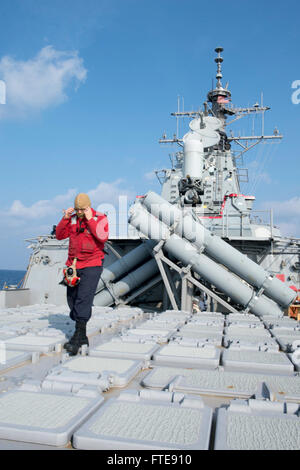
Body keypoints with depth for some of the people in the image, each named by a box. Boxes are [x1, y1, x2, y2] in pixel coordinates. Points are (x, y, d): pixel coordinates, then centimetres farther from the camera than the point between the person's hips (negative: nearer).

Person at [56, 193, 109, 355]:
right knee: (72, 300, 7)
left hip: (92, 265, -6)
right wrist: (65, 218, -5)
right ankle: (82, 337, 19)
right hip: (73, 265, 6)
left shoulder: (100, 218, -3)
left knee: (83, 300, -14)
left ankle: (77, 339, -13)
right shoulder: (72, 219, 10)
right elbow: (59, 235, 7)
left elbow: (103, 237, -18)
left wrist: (90, 220, -17)